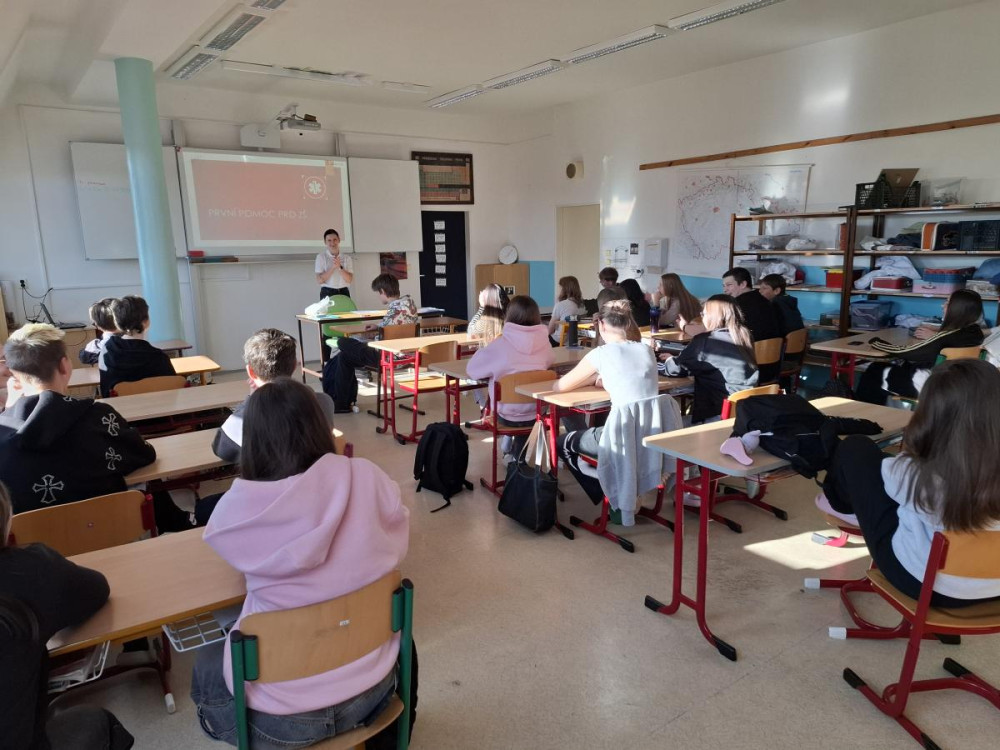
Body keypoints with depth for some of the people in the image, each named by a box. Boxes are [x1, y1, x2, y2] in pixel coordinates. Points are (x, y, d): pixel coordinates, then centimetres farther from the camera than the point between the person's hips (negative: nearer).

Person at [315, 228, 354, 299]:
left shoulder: (346, 258, 9)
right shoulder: (321, 257, 3)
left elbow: (349, 279, 0)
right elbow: (319, 280, -5)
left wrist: (340, 267, -14)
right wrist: (333, 267, -14)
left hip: (344, 292, 2)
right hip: (327, 293, -2)